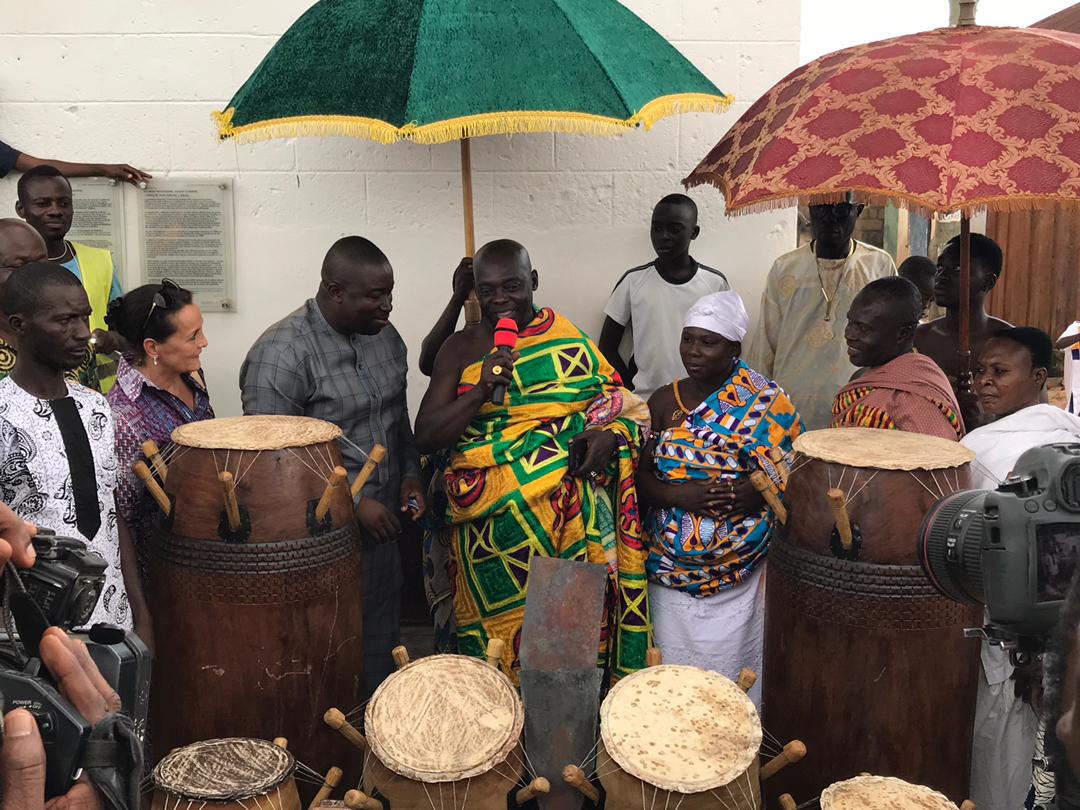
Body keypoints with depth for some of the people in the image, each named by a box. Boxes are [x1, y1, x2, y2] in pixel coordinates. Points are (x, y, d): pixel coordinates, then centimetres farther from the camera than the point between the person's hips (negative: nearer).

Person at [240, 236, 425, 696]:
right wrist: (353, 502, -19)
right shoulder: (280, 355, -18)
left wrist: (410, 475, 5)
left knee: (383, 650, 17)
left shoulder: (385, 337, 6)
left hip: (382, 530, 7)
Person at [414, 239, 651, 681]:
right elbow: (425, 437, -3)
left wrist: (610, 435, -14)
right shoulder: (461, 349, 4)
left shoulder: (569, 340, 6)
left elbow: (624, 405, 8)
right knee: (498, 641, 5)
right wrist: (483, 389, -15)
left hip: (573, 522, 1)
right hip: (494, 525, 0)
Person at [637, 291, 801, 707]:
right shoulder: (664, 402, 5)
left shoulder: (765, 402, -3)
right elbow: (640, 477, 2)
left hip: (738, 576, -2)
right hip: (671, 572, 3)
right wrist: (677, 494, -16)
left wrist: (758, 492, -22)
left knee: (731, 685, 3)